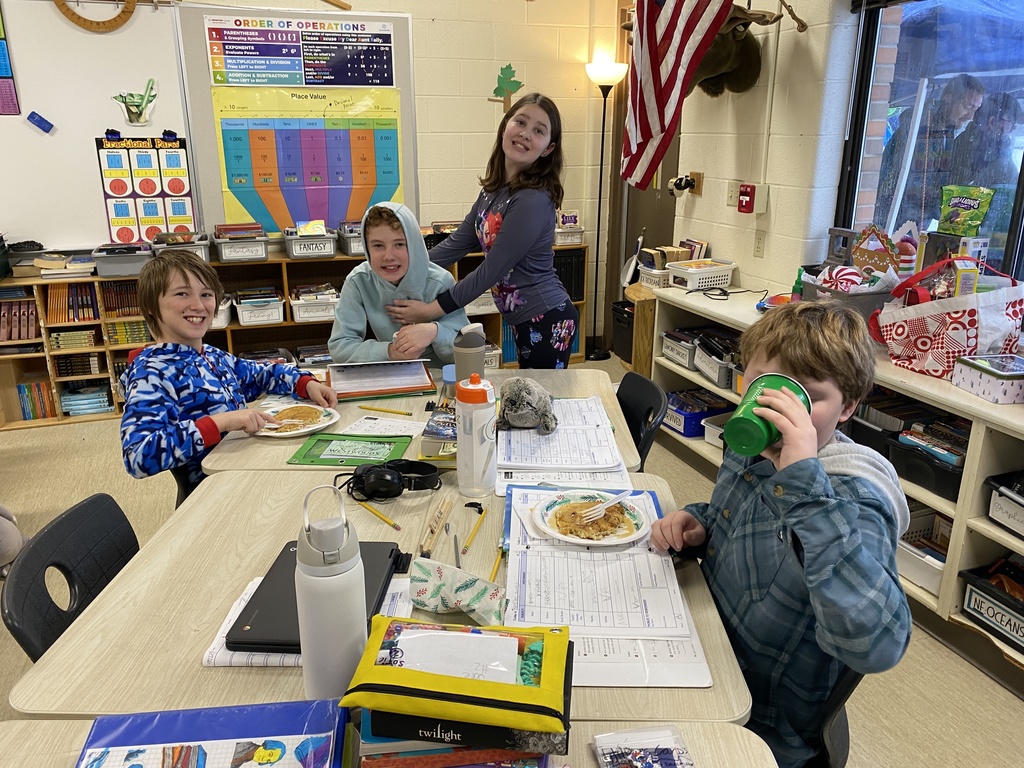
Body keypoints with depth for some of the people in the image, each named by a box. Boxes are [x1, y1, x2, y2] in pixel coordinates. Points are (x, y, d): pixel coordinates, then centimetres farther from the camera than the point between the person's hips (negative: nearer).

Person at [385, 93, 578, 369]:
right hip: (524, 320, 8)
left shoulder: (533, 201, -22)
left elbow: (491, 271, -22)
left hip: (548, 322, -8)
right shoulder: (494, 189, 4)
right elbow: (458, 242, 10)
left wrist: (431, 310, -17)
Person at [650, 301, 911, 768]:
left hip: (762, 726, -6)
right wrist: (696, 523, -7)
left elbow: (874, 646, -45)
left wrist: (805, 480, -46)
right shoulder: (750, 448, -6)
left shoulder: (853, 497, -28)